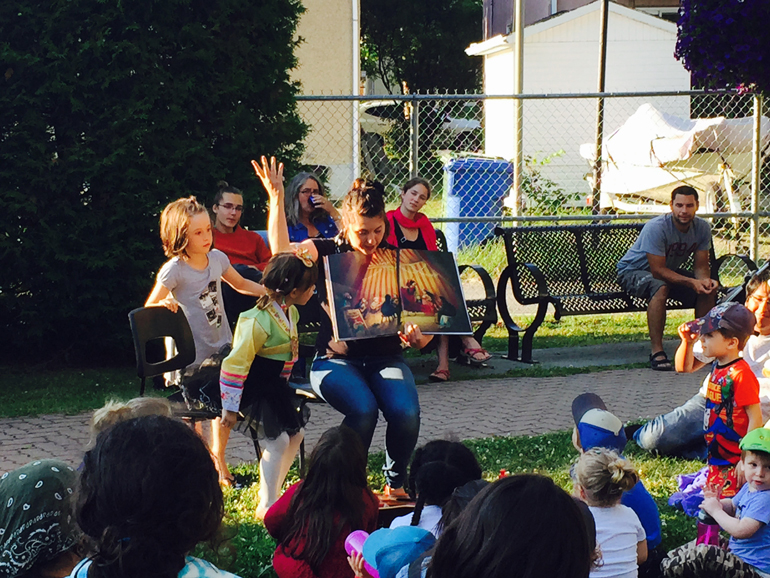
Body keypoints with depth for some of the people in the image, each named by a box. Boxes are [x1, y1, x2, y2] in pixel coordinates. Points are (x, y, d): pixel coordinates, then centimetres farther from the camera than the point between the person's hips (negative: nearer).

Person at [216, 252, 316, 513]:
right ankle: (267, 505, -5)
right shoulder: (258, 322, -27)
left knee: (296, 433, 9)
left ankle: (271, 491, 22)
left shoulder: (290, 313, 1)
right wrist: (230, 408, -23)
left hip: (274, 384, 9)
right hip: (253, 388, -9)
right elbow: (236, 363, -25)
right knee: (278, 440, -15)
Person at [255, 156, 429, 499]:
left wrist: (417, 338, -17)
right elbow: (282, 251, -11)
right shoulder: (327, 253, 4)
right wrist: (276, 198, -14)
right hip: (337, 358, -2)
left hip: (384, 357, 2)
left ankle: (396, 484, 1)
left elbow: (413, 320, 6)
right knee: (364, 409, -31)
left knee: (406, 412, -27)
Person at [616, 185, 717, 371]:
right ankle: (656, 352, -36)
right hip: (632, 271, -6)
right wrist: (691, 282, -39)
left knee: (708, 289, -15)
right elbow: (658, 271, -31)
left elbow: (701, 266, -8)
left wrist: (705, 280, -32)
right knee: (659, 288, -39)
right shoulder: (656, 227, -30)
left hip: (671, 270, 6)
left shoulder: (702, 228, -11)